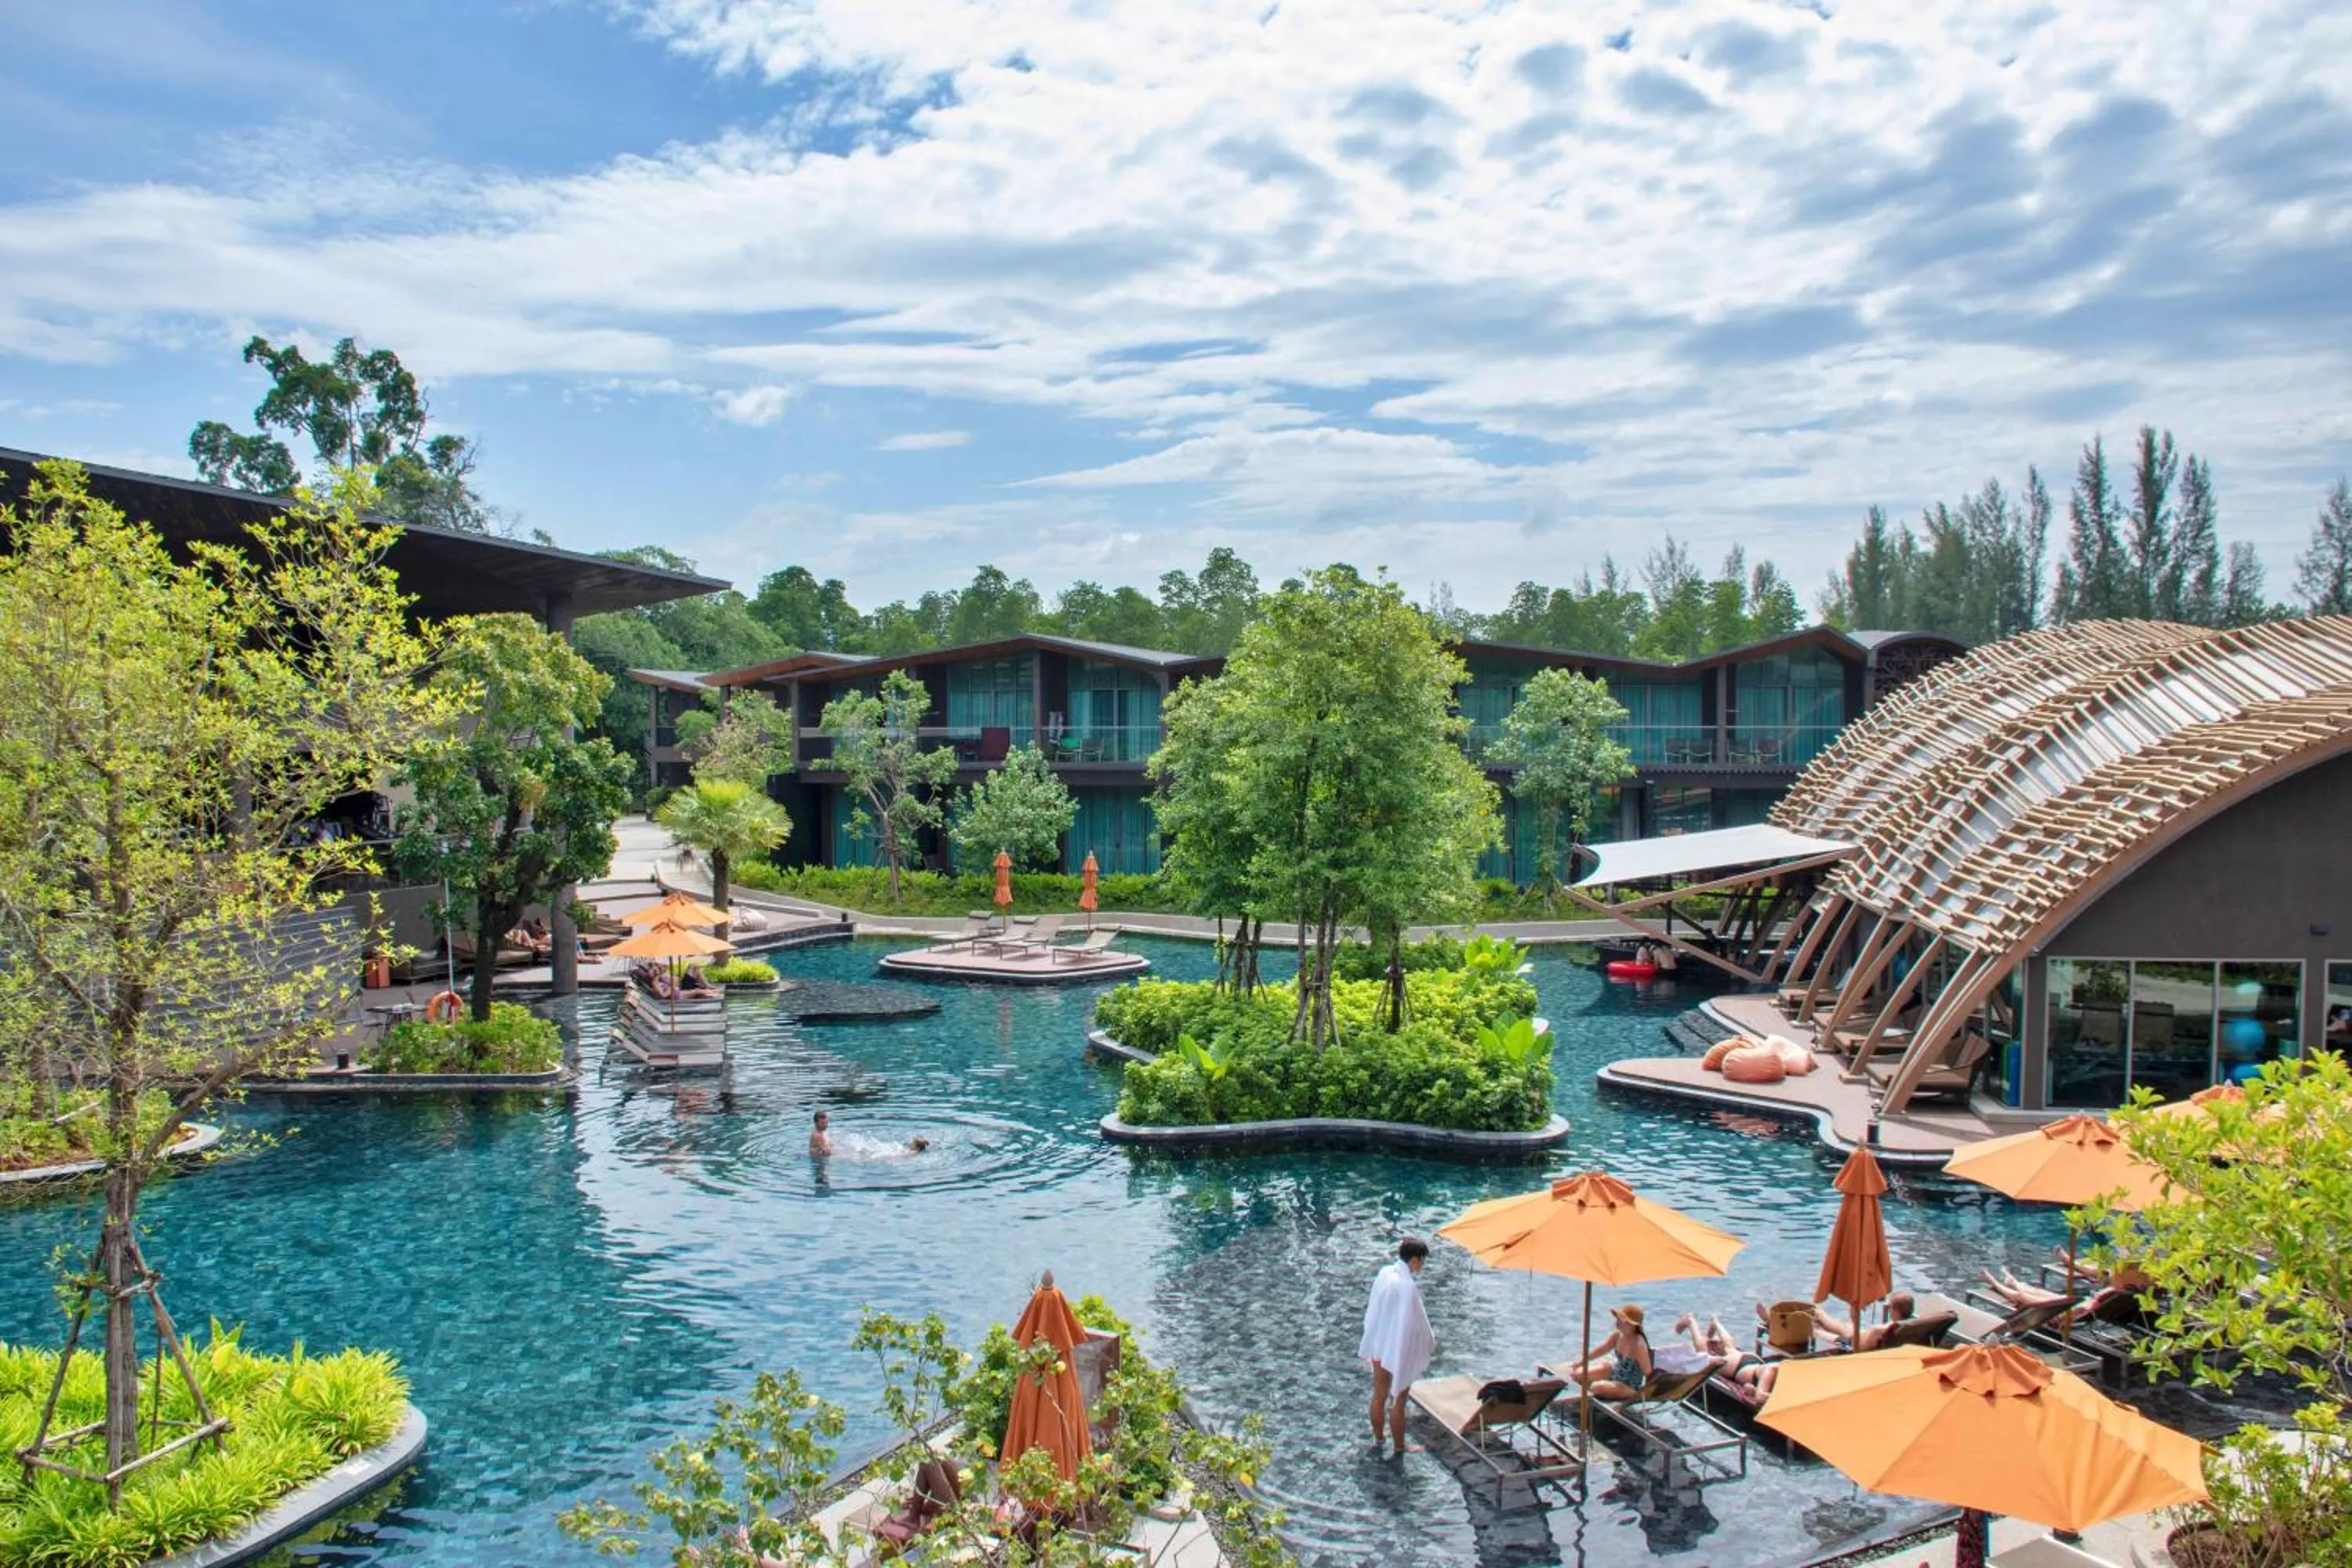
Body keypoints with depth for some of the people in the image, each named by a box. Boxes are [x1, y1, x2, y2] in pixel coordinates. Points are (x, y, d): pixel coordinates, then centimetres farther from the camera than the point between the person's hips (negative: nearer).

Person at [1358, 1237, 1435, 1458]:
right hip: (1401, 1350, -7)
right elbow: (1416, 1323, -20)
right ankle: (1399, 1448, 24)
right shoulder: (1408, 1286, -28)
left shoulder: (1384, 1274, -6)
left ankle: (1378, 1440, 38)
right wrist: (1431, 1343, -1)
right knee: (1398, 1401, 9)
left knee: (1379, 1396, 21)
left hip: (1379, 1346, 7)